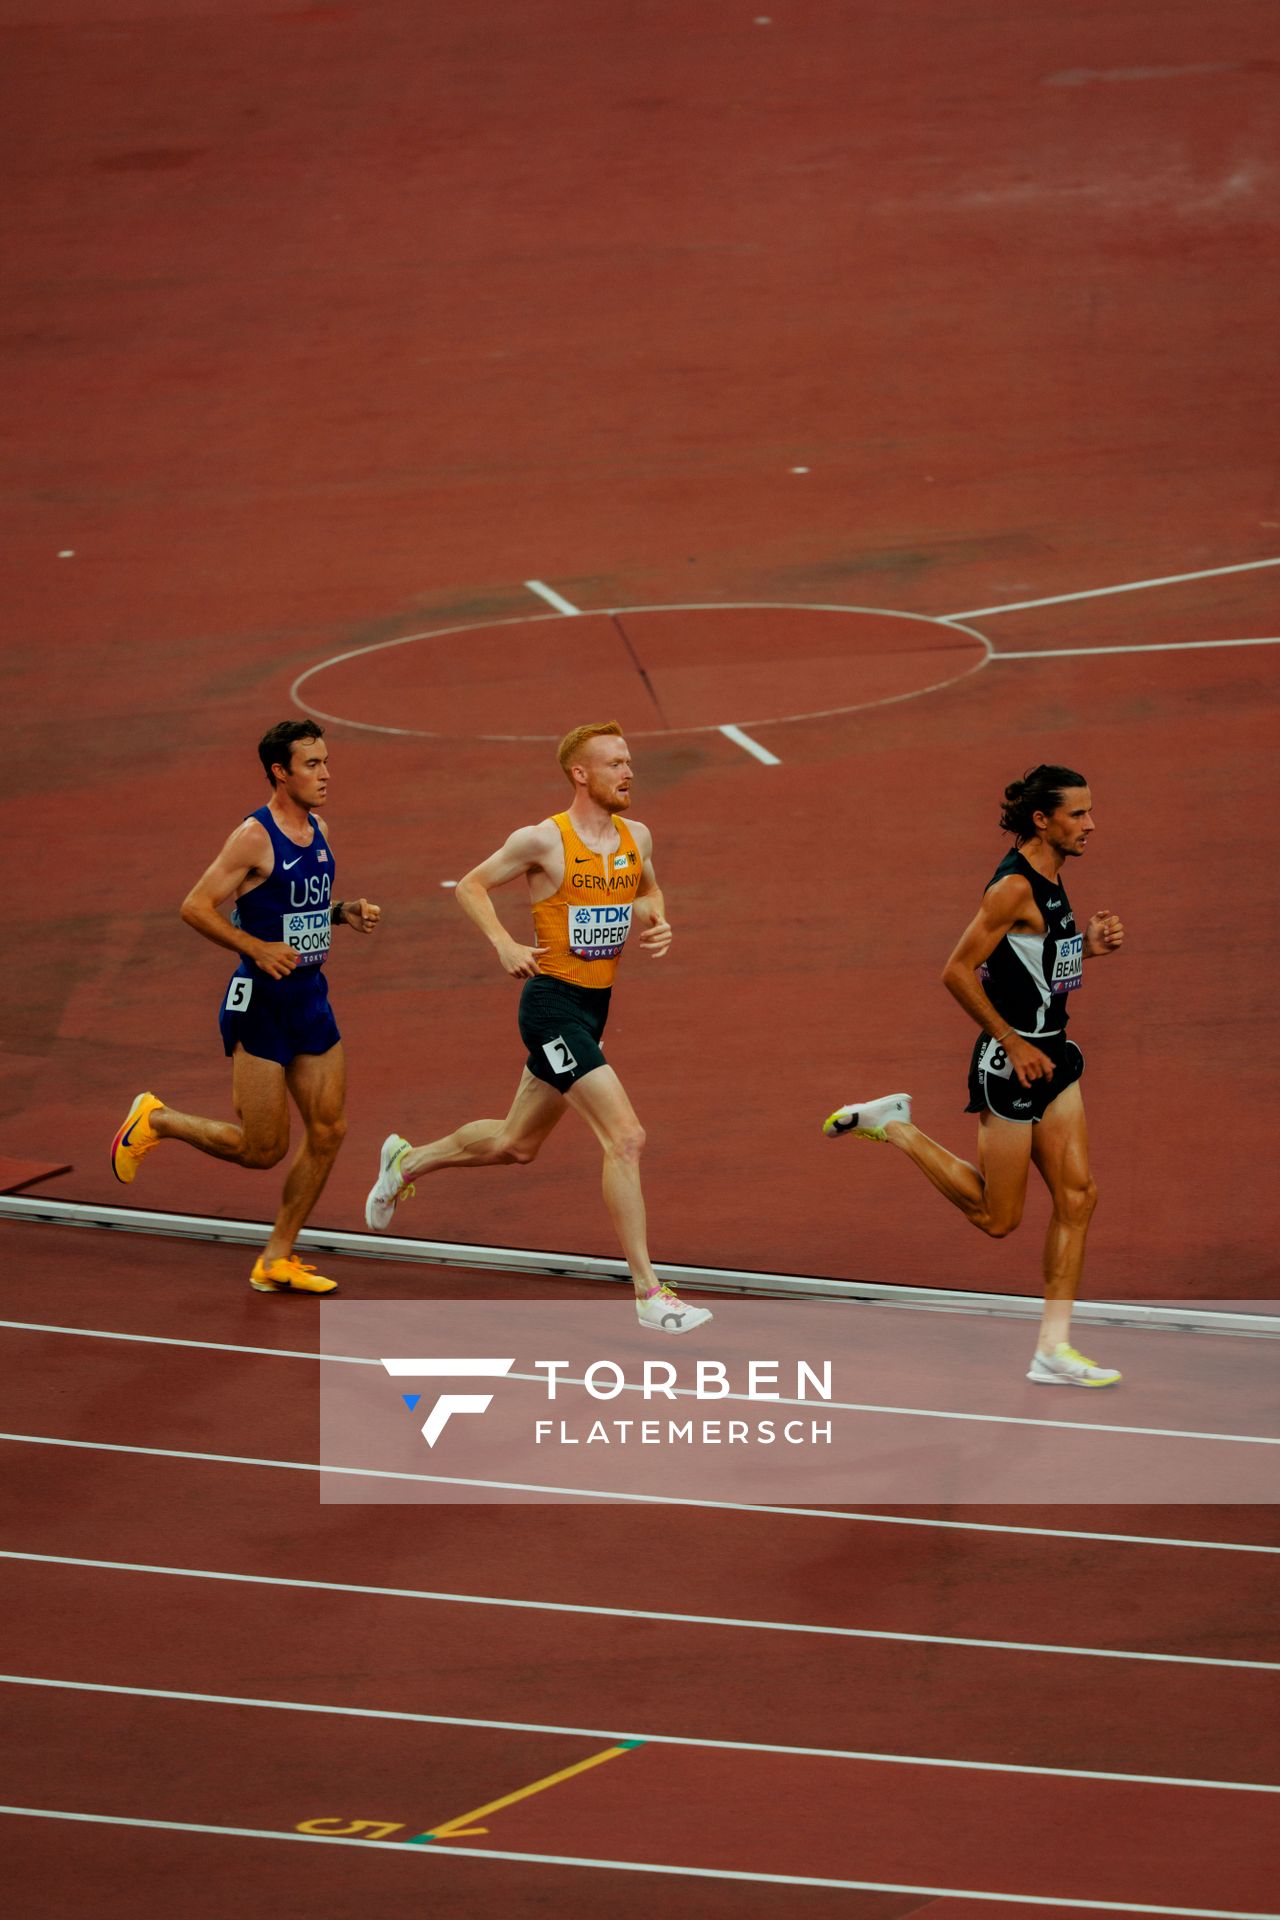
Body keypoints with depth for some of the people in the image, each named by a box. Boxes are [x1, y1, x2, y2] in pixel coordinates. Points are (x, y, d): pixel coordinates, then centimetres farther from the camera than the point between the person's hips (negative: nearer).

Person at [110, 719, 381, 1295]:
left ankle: (276, 1259, 15)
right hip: (261, 1003, -8)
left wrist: (343, 913, 5)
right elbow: (195, 907, -16)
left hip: (311, 997, 8)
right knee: (261, 1149, -3)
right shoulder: (254, 838, -15)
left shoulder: (318, 832, 9)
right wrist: (257, 948, -23)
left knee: (328, 1130, 4)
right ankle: (156, 1121, 21)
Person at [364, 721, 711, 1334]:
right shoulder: (543, 840, -13)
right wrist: (504, 945, -15)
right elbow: (470, 886, -1)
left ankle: (408, 1161, 47)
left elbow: (648, 891, 26)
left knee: (515, 1145, 22)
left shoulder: (636, 837, 5)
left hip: (595, 1007, 8)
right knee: (625, 1138, -17)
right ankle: (649, 1294, -15)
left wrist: (655, 924, 3)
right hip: (553, 1003, -8)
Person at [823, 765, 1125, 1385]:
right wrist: (1013, 1043, -17)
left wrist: (1088, 945, 4)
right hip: (1011, 1061, -9)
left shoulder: (1049, 879, 10)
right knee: (996, 1217, 2)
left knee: (1077, 1198, 2)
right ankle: (891, 1126, 17)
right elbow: (957, 972, -20)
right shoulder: (1014, 887, -19)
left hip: (1051, 1056, 9)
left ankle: (1052, 1350, 5)